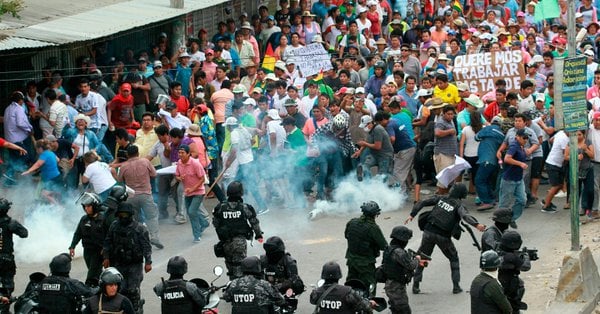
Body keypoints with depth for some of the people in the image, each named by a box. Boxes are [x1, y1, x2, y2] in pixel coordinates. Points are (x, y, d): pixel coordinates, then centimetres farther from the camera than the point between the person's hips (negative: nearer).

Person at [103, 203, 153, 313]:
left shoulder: (140, 229, -7)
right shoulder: (114, 226, 5)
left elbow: (147, 246, -8)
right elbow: (108, 242, 12)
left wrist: (148, 262, -14)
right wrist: (106, 257, 6)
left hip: (135, 265, -4)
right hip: (119, 264, 4)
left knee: (133, 289, -7)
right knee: (121, 289, 3)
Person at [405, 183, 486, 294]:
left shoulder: (441, 198, 7)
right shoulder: (458, 205, -4)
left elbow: (422, 203, 5)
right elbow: (464, 215, -25)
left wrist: (412, 214, 12)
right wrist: (476, 225, -38)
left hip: (429, 231, 2)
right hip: (443, 236, -2)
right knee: (454, 259, 19)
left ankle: (415, 285, 11)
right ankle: (456, 286, 14)